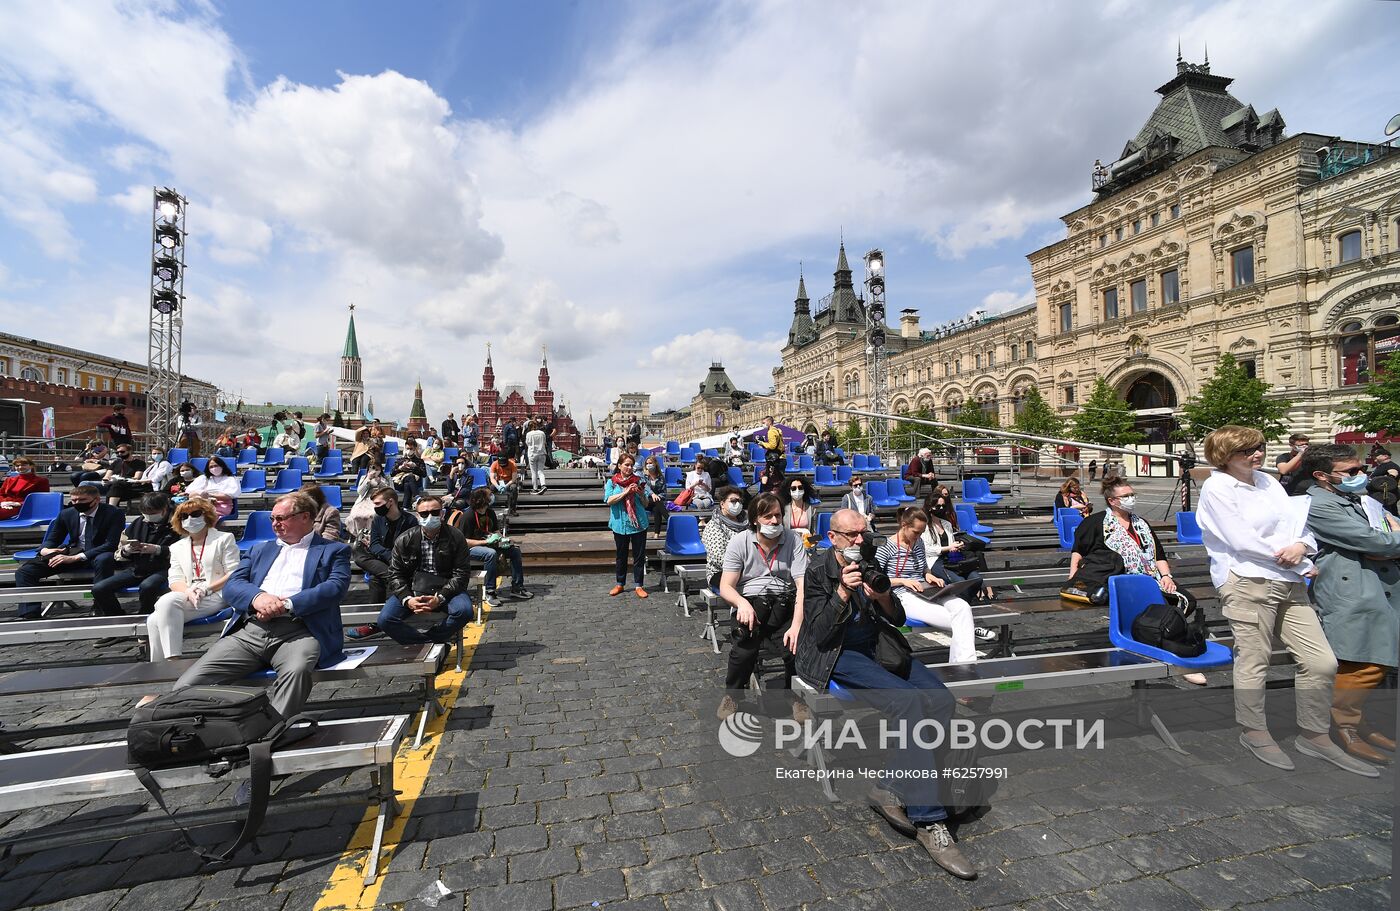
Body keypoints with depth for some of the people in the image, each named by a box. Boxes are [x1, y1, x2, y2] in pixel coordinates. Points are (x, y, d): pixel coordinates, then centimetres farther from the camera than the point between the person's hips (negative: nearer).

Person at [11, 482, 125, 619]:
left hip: (98, 555, -6)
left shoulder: (114, 514, -12)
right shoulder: (66, 514, 5)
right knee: (25, 571, -10)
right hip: (72, 551, 6)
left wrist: (75, 557, -27)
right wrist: (45, 550, -12)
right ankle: (29, 615, -13)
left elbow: (111, 544, -19)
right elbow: (52, 539, 15)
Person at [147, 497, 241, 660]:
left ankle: (173, 660, -29)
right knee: (154, 620, -23)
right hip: (188, 598, 5)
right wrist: (188, 591, -11)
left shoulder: (224, 539, 9)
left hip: (216, 596, -5)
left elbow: (234, 574, 0)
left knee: (167, 601, -29)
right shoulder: (177, 547, 24)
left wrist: (205, 589, -14)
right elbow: (174, 580, 12)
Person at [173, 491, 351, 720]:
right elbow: (231, 586, 16)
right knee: (186, 686, -16)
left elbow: (335, 587, -3)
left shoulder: (334, 550, 14)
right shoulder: (260, 550, 30)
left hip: (297, 630, -5)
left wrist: (287, 605, -16)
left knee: (296, 671, -37)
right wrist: (257, 597, -8)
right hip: (249, 629, 5)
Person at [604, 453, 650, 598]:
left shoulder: (638, 481, 4)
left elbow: (645, 504, 7)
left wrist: (641, 494, -14)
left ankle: (639, 586, 12)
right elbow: (609, 500, -13)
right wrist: (626, 492, -19)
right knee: (621, 555, 13)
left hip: (638, 523, 1)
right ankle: (620, 584, 26)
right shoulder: (611, 482, 1)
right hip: (620, 524, 0)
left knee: (639, 556, 3)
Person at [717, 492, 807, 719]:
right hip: (749, 604, 0)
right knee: (744, 650, -26)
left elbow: (802, 585, -8)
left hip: (783, 606, 1)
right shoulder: (739, 542, 0)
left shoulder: (793, 540, 0)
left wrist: (796, 625, -22)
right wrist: (742, 603, -27)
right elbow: (726, 587, -3)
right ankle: (732, 695, 6)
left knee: (797, 647, -24)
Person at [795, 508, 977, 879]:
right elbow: (820, 634, -13)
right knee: (908, 701, -27)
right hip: (835, 655, -6)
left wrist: (883, 598, -13)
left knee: (940, 698, -16)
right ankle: (929, 821, -19)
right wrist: (843, 593, -27)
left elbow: (898, 620, 9)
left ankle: (894, 792, -11)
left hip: (876, 647, 6)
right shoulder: (818, 570, -8)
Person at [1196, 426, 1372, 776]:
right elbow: (1241, 540, -14)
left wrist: (1301, 546, -11)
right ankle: (1254, 732, 20)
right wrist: (1301, 564, -7)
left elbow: (1297, 521, 12)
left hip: (1289, 582, 7)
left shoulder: (1268, 481, 14)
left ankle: (1315, 735, 24)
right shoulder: (1216, 488, -10)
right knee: (1253, 662, 2)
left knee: (1322, 661, 8)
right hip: (1247, 583, -7)